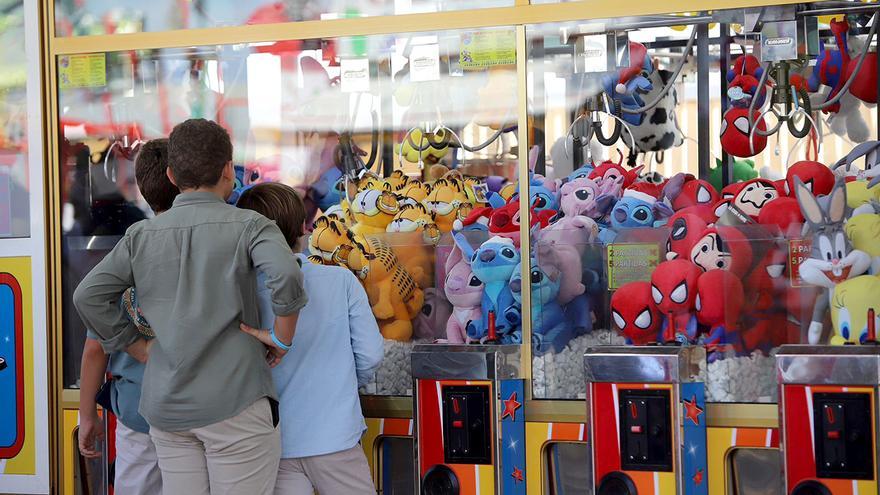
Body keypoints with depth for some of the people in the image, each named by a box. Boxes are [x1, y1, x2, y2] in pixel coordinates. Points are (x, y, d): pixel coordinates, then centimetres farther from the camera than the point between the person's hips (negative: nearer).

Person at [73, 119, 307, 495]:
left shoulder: (143, 235, 8)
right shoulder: (248, 226, -5)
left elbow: (88, 296, 8)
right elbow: (287, 277, -22)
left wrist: (140, 349, 11)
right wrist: (282, 338, -8)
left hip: (165, 407, 4)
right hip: (234, 401, -4)